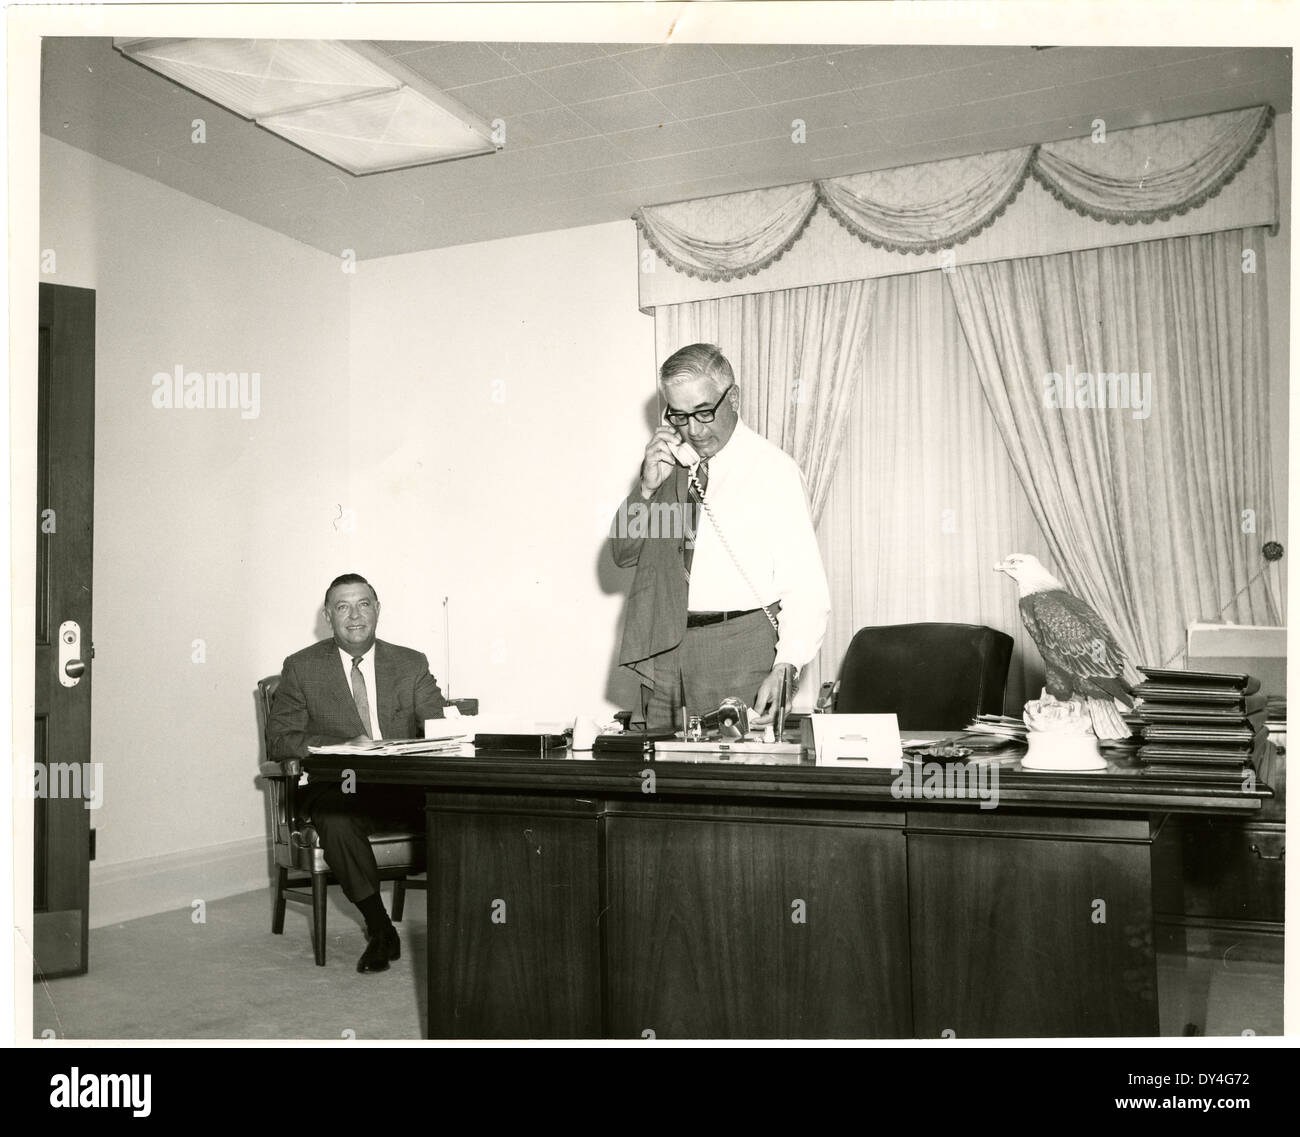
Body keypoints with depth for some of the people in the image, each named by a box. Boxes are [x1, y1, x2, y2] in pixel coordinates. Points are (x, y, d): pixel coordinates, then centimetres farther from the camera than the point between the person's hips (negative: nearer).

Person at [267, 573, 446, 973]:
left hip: (404, 789, 1)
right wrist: (345, 746, -17)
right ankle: (379, 929, -17)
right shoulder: (302, 667, 6)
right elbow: (278, 739, 0)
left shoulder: (411, 664, 10)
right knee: (337, 822, -36)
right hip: (337, 789, -1)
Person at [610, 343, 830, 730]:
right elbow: (623, 552, 13)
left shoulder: (773, 469, -5)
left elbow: (804, 588, -11)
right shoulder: (668, 460, 11)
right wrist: (648, 486, -3)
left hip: (740, 653, -4)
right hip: (662, 646, 4)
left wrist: (783, 668, -25)